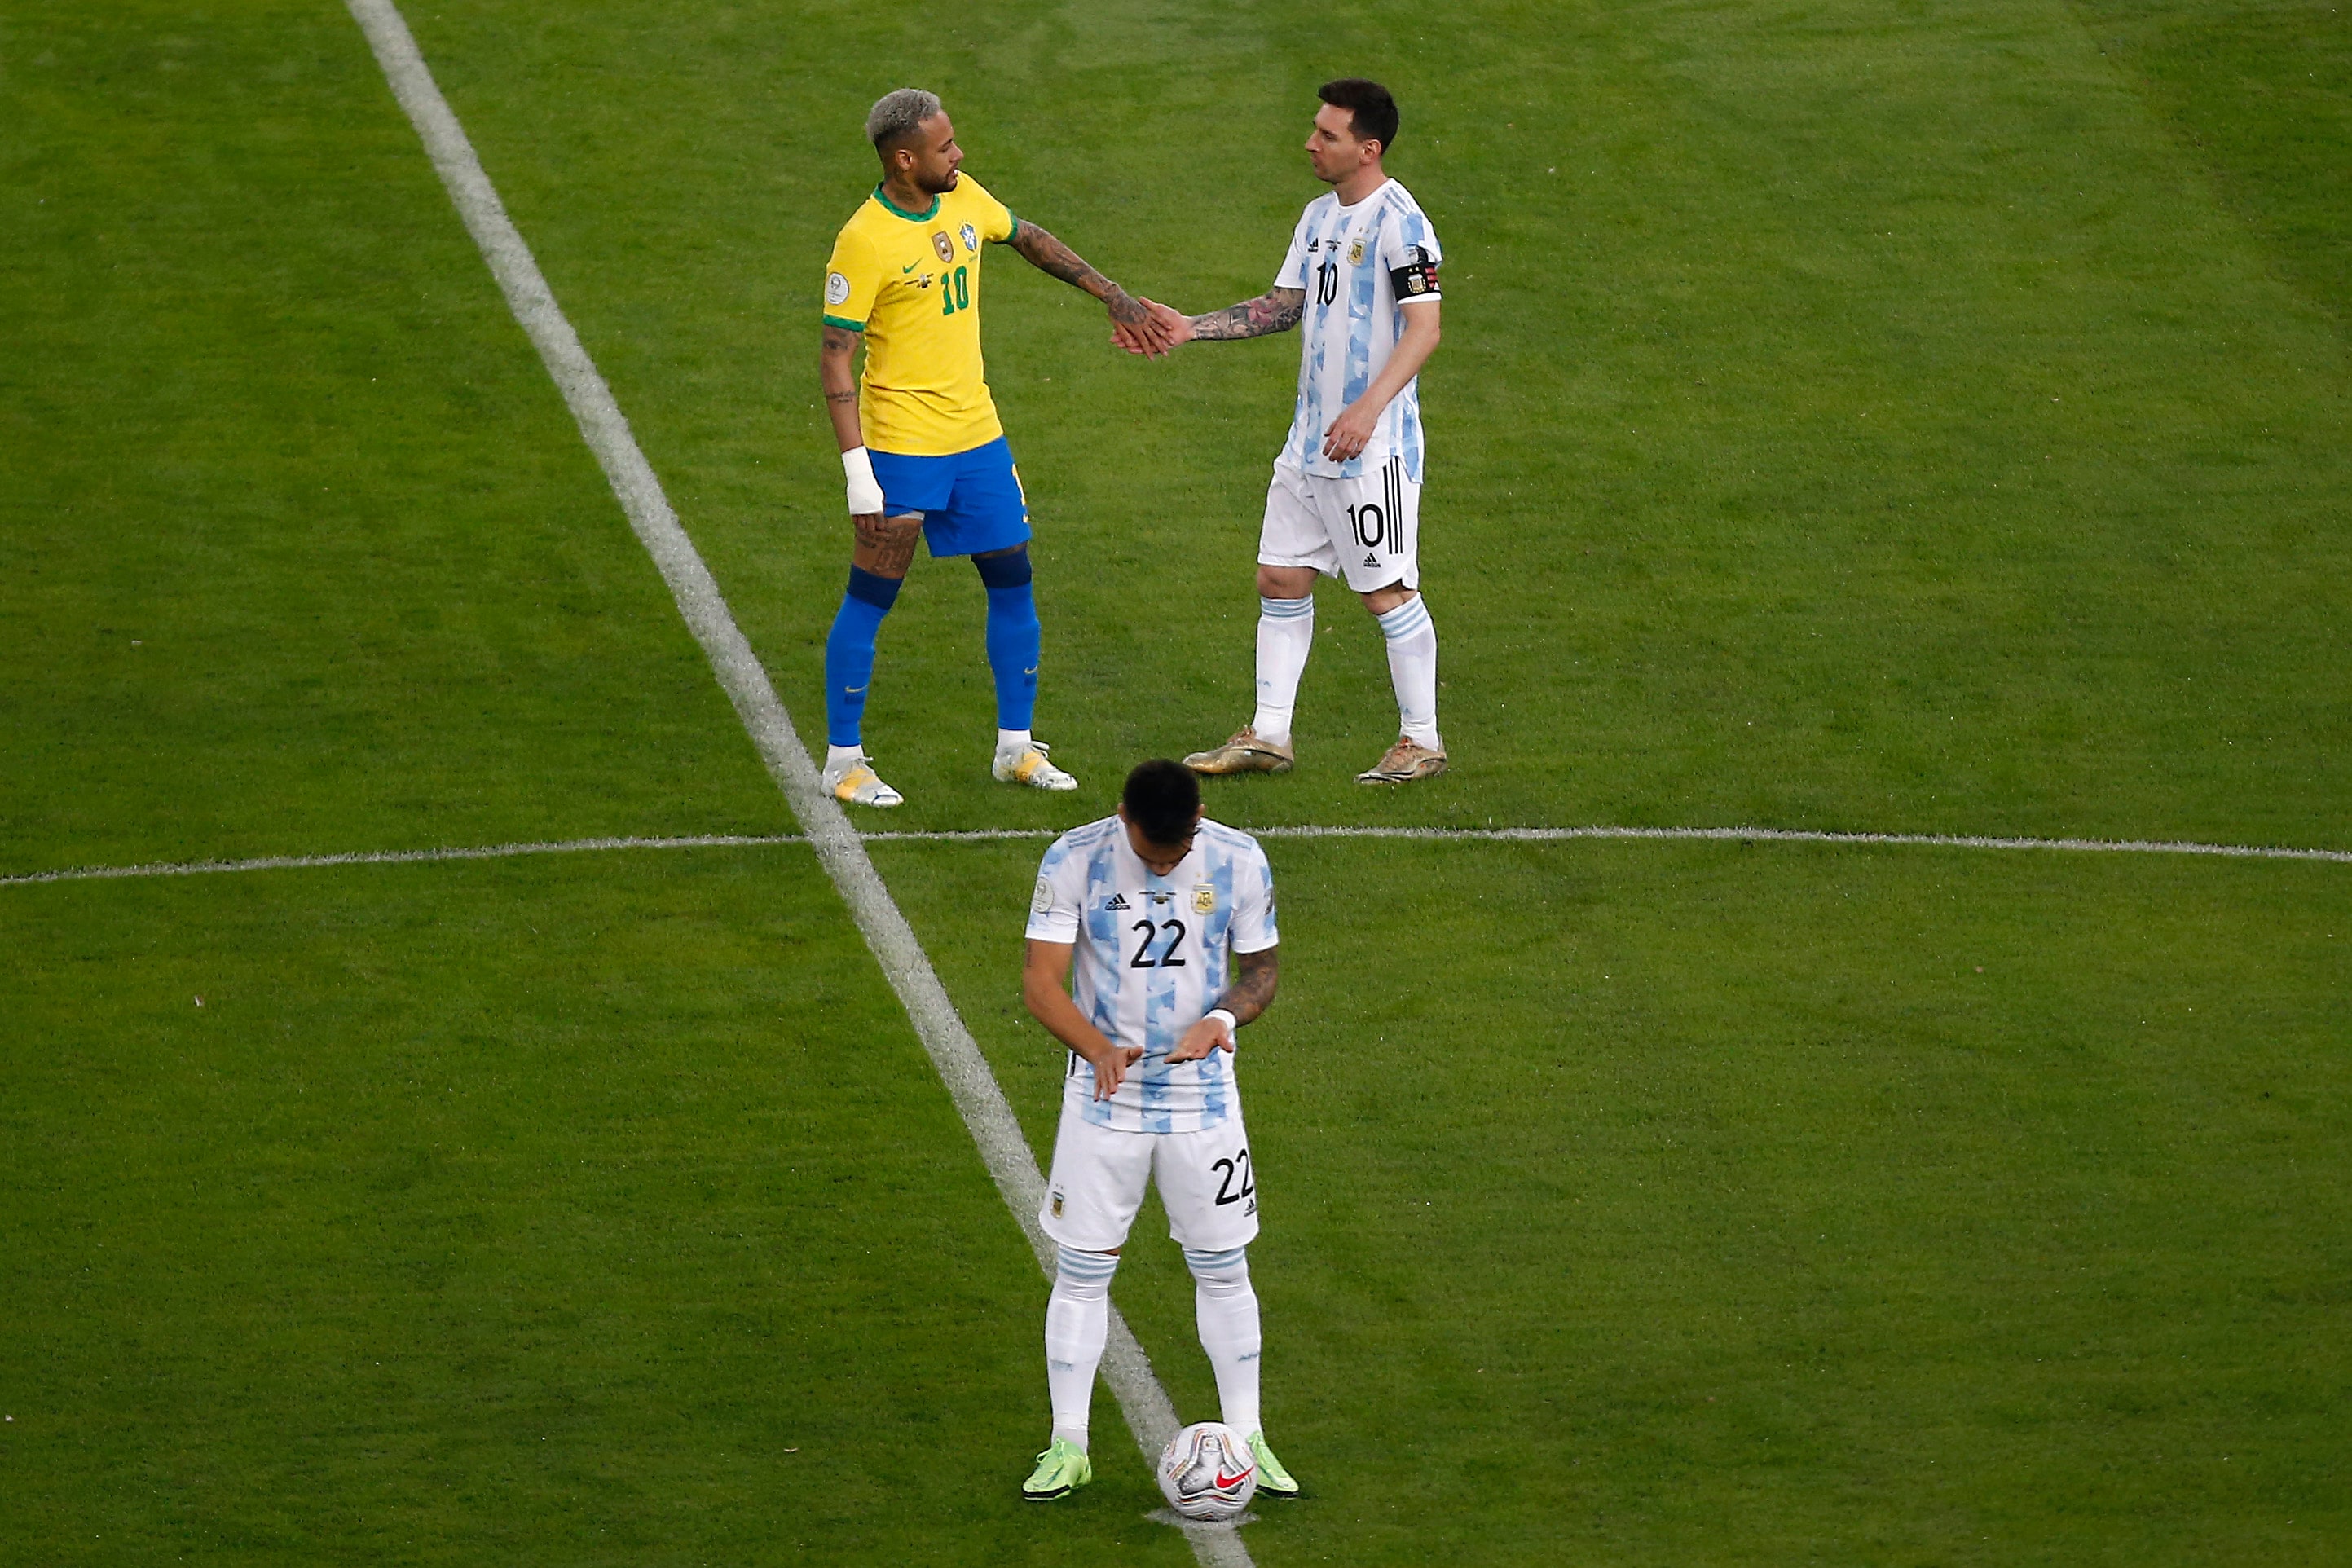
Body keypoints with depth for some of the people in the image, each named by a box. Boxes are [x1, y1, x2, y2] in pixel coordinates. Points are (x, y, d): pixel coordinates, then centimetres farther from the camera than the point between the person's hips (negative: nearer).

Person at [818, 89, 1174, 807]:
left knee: (1013, 582, 11)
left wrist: (1113, 296, 24)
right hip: (901, 445, -7)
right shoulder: (864, 242, -18)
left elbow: (1027, 238, 23)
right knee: (869, 599, -1)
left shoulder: (963, 197, 2)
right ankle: (844, 760, 9)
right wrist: (857, 469, -21)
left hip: (977, 433, 7)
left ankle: (1016, 747, 23)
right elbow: (835, 358, -16)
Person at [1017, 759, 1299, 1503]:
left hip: (1202, 1094, 1)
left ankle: (1246, 1439, 20)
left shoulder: (1239, 861, -7)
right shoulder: (1075, 860, -13)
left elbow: (1259, 969, 3)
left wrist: (1222, 1018, -20)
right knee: (1082, 1268, 1)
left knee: (1223, 1269, 8)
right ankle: (1068, 1447, 11)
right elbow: (1040, 980, -15)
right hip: (1104, 1096, -1)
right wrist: (1099, 1048, -33)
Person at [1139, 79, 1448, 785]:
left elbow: (1423, 330, -21)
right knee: (1281, 580, 9)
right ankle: (1267, 736, 16)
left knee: (1386, 590, -2)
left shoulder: (1398, 222, -15)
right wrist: (1190, 328, 15)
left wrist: (1368, 409, -30)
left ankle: (1422, 740, 9)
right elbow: (1284, 305, 22)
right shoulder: (1319, 216, 12)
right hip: (1310, 440, 9)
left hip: (1373, 447, -9)